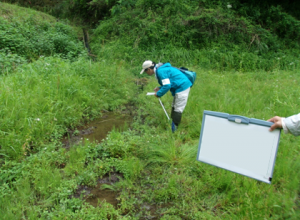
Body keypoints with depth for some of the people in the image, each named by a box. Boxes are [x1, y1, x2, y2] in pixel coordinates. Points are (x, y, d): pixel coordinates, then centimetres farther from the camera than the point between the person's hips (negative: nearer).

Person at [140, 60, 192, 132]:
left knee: (178, 109, -2)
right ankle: (173, 124, 30)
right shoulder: (162, 68, 14)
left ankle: (174, 128, 7)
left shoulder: (160, 71, -19)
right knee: (174, 107, 19)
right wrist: (160, 88, 7)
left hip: (182, 88, -11)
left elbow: (167, 86, -24)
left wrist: (159, 94, -10)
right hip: (182, 86, 11)